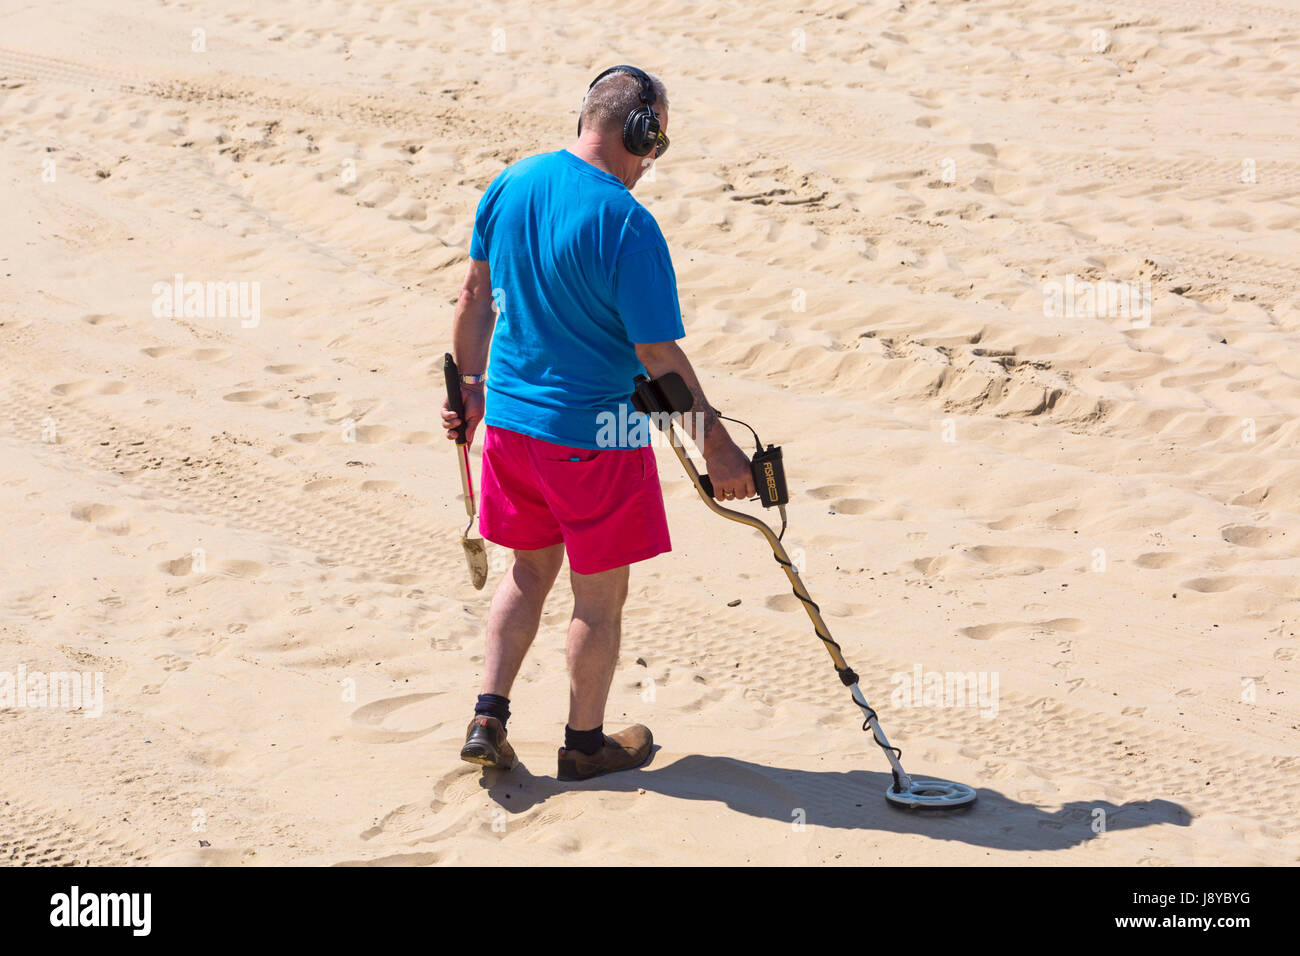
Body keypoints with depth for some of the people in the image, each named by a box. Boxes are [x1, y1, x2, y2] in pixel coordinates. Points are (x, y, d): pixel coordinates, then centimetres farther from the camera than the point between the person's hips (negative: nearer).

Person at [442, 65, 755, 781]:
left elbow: (476, 294, 11)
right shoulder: (627, 224, -22)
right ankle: (585, 742, 24)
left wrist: (470, 383, 24)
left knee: (530, 569, 23)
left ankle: (488, 720, 18)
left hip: (509, 416, 7)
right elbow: (657, 355, -20)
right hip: (593, 432, -7)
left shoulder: (512, 183, 0)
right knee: (600, 593, 11)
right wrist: (716, 445, -12)